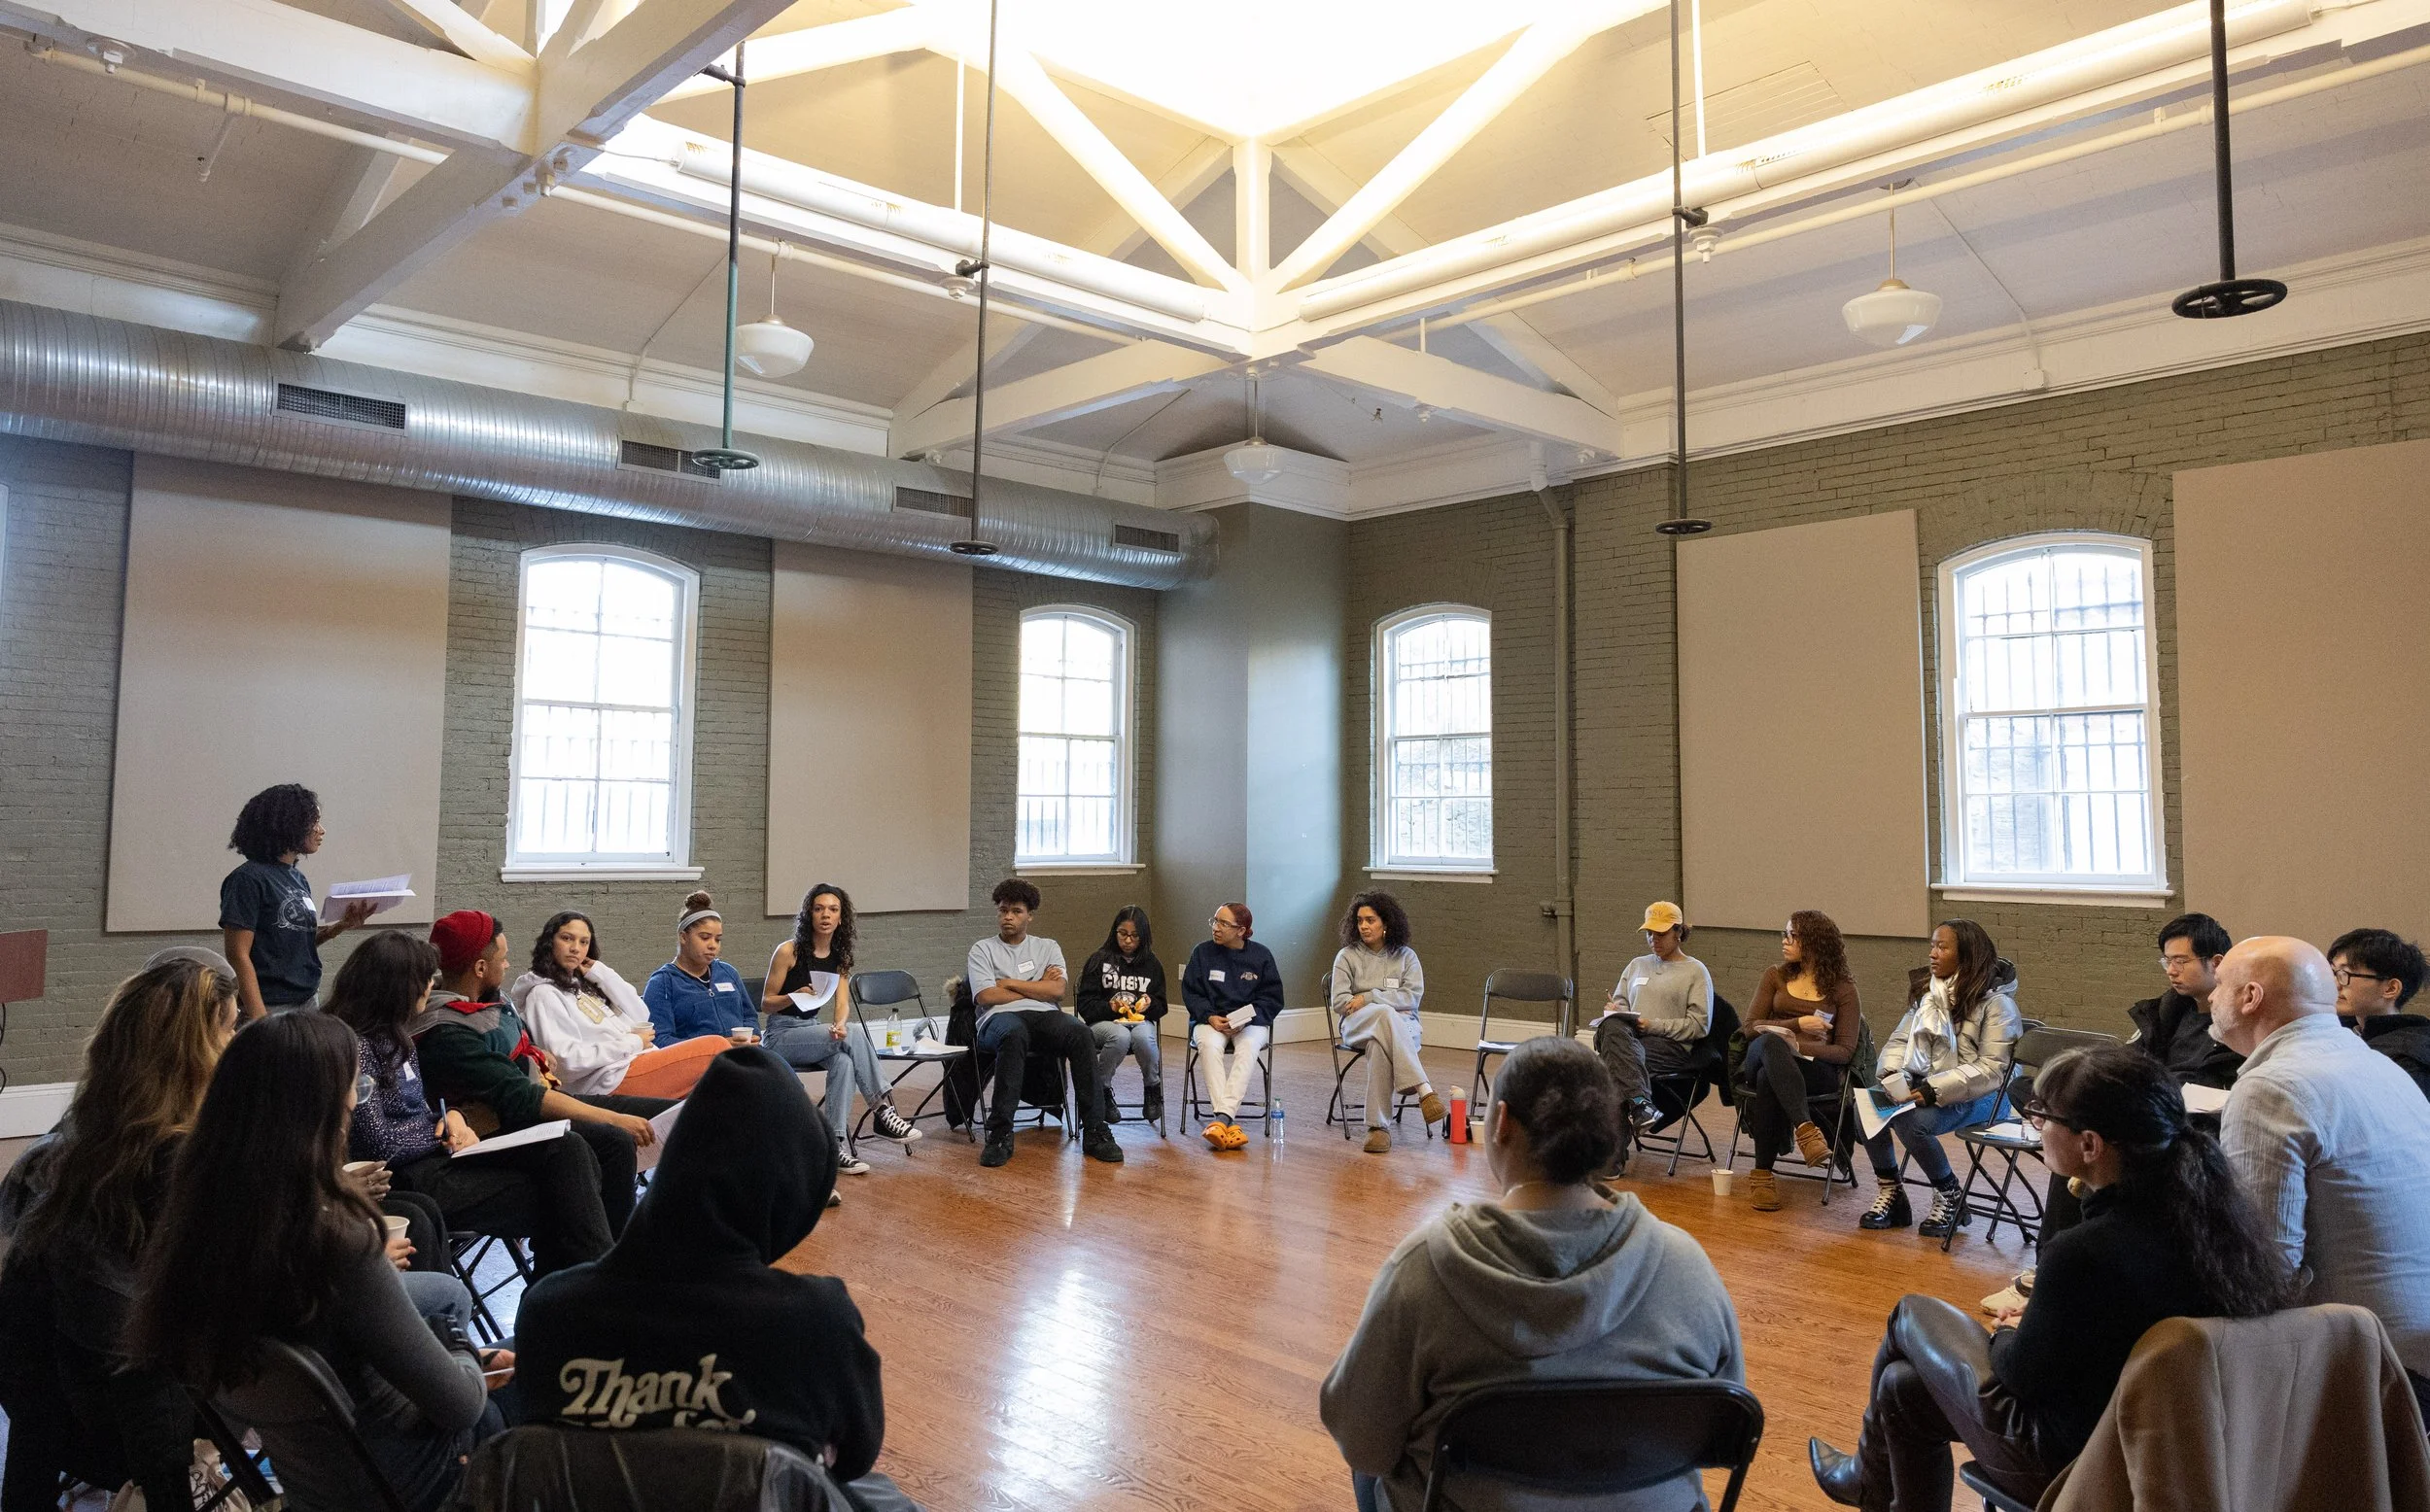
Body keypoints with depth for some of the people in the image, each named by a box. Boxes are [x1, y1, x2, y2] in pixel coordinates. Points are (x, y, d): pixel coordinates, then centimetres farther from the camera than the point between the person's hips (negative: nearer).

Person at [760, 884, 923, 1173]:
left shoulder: (840, 958, 7)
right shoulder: (788, 951, -9)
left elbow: (843, 1004, -4)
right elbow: (766, 1004, -4)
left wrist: (839, 1024, -27)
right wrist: (794, 997, -25)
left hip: (813, 1033, 5)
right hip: (781, 1036, -5)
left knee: (844, 1061, -31)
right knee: (856, 1031, -28)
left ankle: (837, 1144, -31)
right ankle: (882, 1110, -23)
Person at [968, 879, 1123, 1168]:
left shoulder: (1048, 947, 23)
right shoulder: (982, 950, 17)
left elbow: (1056, 991, 5)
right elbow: (986, 997, 0)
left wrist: (1009, 983, 2)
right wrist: (1037, 987, 6)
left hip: (1045, 1015, 2)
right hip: (1000, 1018, -2)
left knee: (1081, 1033, -33)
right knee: (1014, 1034, -42)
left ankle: (1095, 1131, -30)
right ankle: (1000, 1134, -39)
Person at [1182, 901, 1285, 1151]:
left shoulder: (1261, 955, 3)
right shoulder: (1203, 952, 5)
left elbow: (1272, 998, 4)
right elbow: (1190, 993, 6)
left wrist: (1245, 1020, -12)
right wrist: (1210, 1017, -12)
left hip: (1251, 1022, 0)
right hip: (1210, 1019, 0)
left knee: (1248, 1047, -35)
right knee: (1209, 1045, -34)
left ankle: (1222, 1117, -44)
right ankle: (1231, 1121, -43)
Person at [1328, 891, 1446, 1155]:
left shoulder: (1406, 956, 13)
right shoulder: (1347, 956, 12)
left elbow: (1414, 996, -2)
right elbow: (1340, 1002, 1)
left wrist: (1369, 997, -10)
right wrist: (1385, 1003, -9)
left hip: (1402, 1025, 1)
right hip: (1357, 1024, -1)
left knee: (1379, 1045, -40)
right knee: (1385, 1013, -40)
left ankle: (1379, 1126, -42)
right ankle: (1423, 1090, -50)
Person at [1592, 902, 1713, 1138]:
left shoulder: (1696, 971, 11)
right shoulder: (1637, 965, 28)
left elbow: (1699, 1025, 2)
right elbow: (1619, 1002, 29)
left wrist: (1653, 1025, -10)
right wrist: (1614, 1011, 3)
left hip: (1673, 1046, -4)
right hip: (1628, 1036, 4)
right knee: (1612, 1026, -37)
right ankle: (1639, 1102, -51)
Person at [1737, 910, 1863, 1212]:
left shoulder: (1843, 989, 8)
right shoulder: (1775, 976, 17)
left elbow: (1845, 1051, 1)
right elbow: (1751, 1026, 8)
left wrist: (1797, 1045, -16)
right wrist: (1798, 1023, -7)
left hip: (1816, 1068, -2)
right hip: (1761, 1060, 2)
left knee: (1768, 1080, -40)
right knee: (1771, 1042, -40)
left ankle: (1763, 1174, -38)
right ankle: (1806, 1129, -52)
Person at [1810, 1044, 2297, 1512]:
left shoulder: (2086, 1253, -34)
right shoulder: (2212, 1208, -12)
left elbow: (2022, 1374, -18)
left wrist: (2009, 1333, 3)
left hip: (2071, 1464, -7)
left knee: (1911, 1314, 15)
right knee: (1904, 1384, 20)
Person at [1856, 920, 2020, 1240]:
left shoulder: (1996, 1002, -8)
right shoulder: (1928, 992, 12)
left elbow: (1991, 1068, -16)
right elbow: (1900, 1040, 13)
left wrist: (1936, 1090, -25)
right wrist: (1892, 1075, -9)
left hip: (1976, 1094, -6)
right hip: (1924, 1085, 6)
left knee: (1911, 1121, -33)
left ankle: (1951, 1198, -6)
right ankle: (1890, 1193, -2)